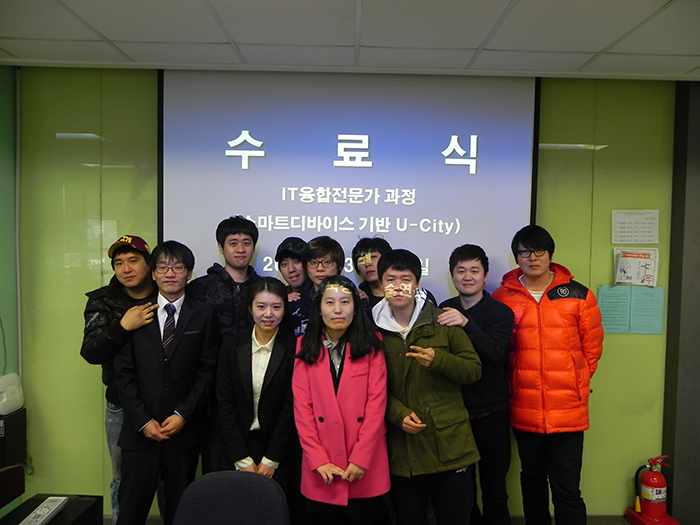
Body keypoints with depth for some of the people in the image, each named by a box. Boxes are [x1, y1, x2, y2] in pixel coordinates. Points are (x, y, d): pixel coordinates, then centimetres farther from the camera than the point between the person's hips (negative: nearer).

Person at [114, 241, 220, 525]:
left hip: (185, 429, -1)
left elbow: (208, 370, -1)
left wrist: (183, 414, -9)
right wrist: (143, 420, -6)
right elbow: (123, 371, 2)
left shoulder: (204, 314, 2)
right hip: (139, 429, 1)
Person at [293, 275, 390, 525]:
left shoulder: (371, 345, -1)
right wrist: (318, 460, -9)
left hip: (365, 466, 0)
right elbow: (301, 405, -2)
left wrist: (361, 458, -12)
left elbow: (377, 402, -6)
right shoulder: (305, 346, 1)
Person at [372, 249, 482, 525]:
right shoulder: (374, 329, 2)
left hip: (449, 445, -1)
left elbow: (474, 370, 0)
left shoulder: (442, 322, 0)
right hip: (402, 451, 1)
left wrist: (438, 360, -18)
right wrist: (399, 414, -13)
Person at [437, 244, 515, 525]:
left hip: (491, 414, -2)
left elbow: (494, 351, -21)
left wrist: (466, 324, -35)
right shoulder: (444, 312, 6)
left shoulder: (501, 312, -3)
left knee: (494, 489, 7)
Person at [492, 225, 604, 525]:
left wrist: (575, 385, 5)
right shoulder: (502, 297, 0)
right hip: (523, 411, 2)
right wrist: (514, 385, 4)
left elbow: (592, 348, 6)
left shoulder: (579, 295, -1)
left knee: (567, 489, 0)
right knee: (532, 480, 19)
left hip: (568, 411, -1)